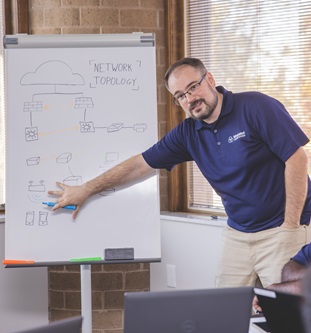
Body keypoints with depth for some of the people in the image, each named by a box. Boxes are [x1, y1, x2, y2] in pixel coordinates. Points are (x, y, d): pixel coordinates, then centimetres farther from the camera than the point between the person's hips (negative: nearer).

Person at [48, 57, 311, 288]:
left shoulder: (255, 107, -12)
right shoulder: (188, 133, 4)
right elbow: (140, 165, 11)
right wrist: (86, 190, 13)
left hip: (280, 231, -5)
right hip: (238, 233, 6)